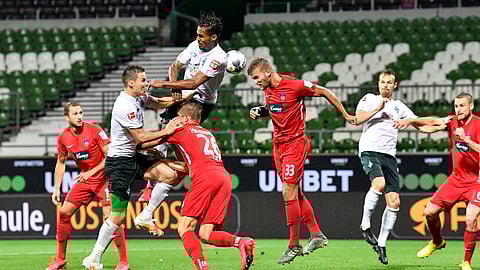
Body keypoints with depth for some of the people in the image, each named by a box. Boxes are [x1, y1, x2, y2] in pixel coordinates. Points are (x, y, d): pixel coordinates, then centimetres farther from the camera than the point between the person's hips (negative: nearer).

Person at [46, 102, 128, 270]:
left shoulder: (94, 130, -17)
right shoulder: (63, 138, -1)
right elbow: (61, 163, 13)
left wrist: (91, 172, -23)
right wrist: (57, 189, 9)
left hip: (104, 177, -6)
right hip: (84, 179, 6)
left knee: (110, 217, -17)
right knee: (63, 213, 1)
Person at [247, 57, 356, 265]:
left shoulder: (295, 86, -17)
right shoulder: (267, 88, 6)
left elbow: (325, 92, -6)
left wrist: (345, 115, 1)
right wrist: (259, 111, 3)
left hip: (295, 143, -8)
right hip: (278, 144, 8)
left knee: (289, 193, -12)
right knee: (296, 193, 11)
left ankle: (293, 245, -5)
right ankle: (316, 235, 22)